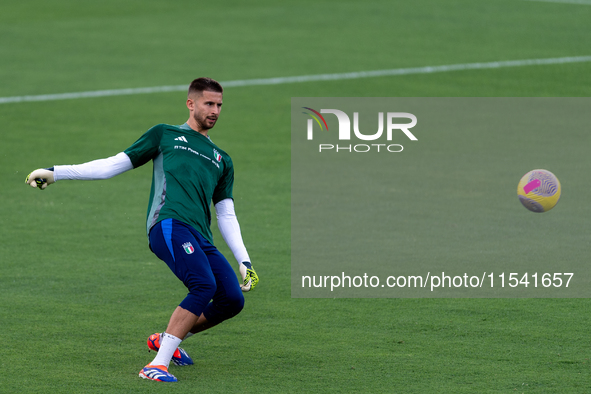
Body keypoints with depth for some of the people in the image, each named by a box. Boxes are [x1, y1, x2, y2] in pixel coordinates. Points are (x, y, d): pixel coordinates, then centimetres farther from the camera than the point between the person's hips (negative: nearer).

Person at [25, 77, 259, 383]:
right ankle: (156, 366, -30)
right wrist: (55, 173, 12)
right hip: (169, 222, -6)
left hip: (201, 239, 6)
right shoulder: (165, 135, 19)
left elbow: (227, 215, 30)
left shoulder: (222, 160, 31)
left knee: (232, 299, -9)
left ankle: (166, 340, 15)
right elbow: (113, 165, 18)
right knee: (204, 286, -28)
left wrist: (244, 261, 18)